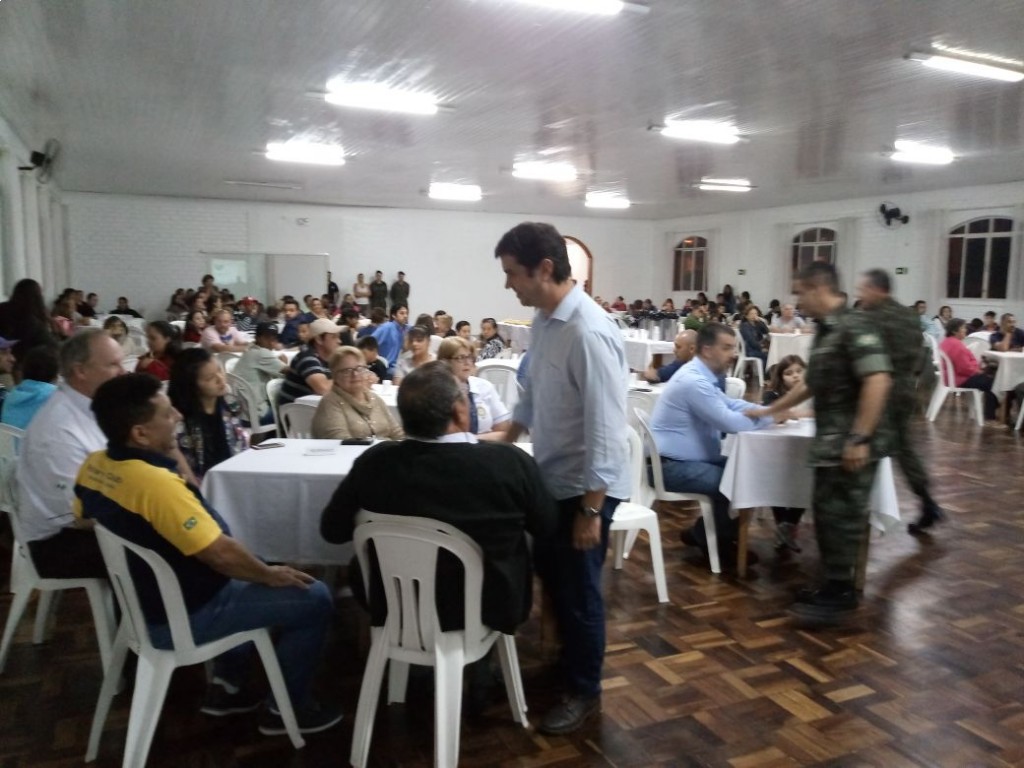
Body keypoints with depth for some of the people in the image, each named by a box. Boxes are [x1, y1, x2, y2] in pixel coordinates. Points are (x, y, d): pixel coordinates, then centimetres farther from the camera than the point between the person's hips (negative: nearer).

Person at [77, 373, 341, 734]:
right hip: (182, 617, -9)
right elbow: (221, 554, -30)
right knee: (314, 599, -4)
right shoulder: (156, 482, -33)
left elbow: (84, 518, 17)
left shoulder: (93, 466, -4)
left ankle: (225, 685, 31)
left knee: (247, 577, 30)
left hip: (142, 599, 10)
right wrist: (271, 575, -12)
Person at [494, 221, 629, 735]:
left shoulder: (589, 332, -26)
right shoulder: (542, 320, 1)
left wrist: (591, 508, -23)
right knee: (552, 579, 23)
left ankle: (584, 691, 31)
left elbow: (604, 428, -25)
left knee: (578, 590, 9)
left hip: (584, 486, -8)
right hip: (550, 478, 8)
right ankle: (570, 661, 47)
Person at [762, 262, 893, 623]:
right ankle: (835, 584, 24)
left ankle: (840, 592, 9)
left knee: (841, 516, -2)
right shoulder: (826, 330, 15)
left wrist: (859, 438, -26)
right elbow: (813, 384, 26)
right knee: (826, 513, 13)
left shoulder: (854, 326, -15)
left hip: (852, 446, -9)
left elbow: (878, 381, -24)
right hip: (831, 443, 9)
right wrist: (770, 410, 30)